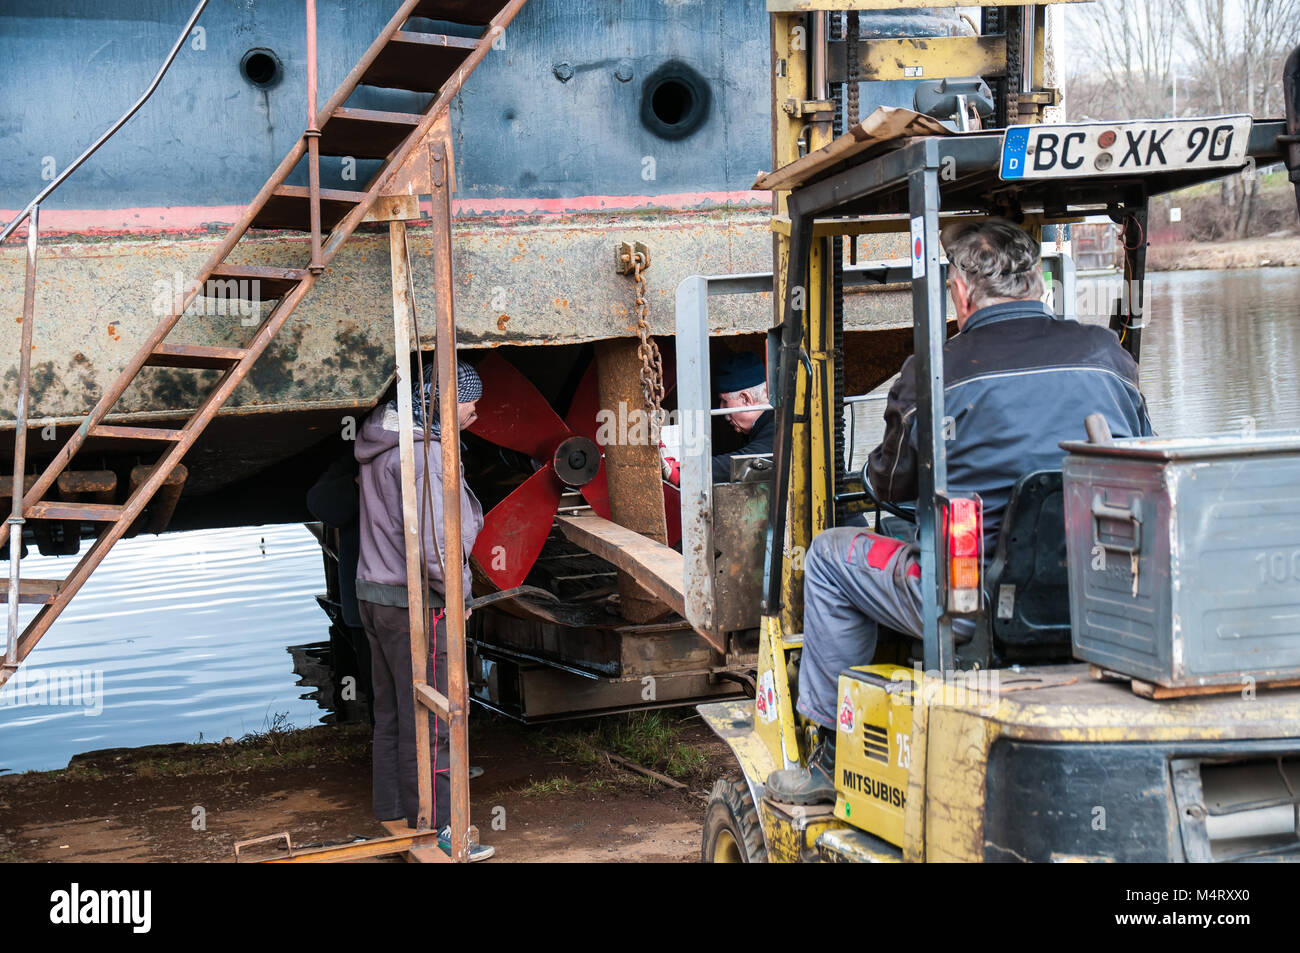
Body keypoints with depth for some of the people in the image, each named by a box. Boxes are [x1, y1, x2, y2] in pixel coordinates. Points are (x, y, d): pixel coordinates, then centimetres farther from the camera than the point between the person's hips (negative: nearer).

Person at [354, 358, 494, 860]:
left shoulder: (380, 446, 10)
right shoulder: (424, 453, -20)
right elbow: (431, 543, -28)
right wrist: (455, 593, -12)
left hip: (374, 593, 10)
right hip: (416, 604, -10)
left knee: (391, 716, 16)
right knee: (429, 721, -3)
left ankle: (394, 822, 25)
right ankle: (435, 832, 3)